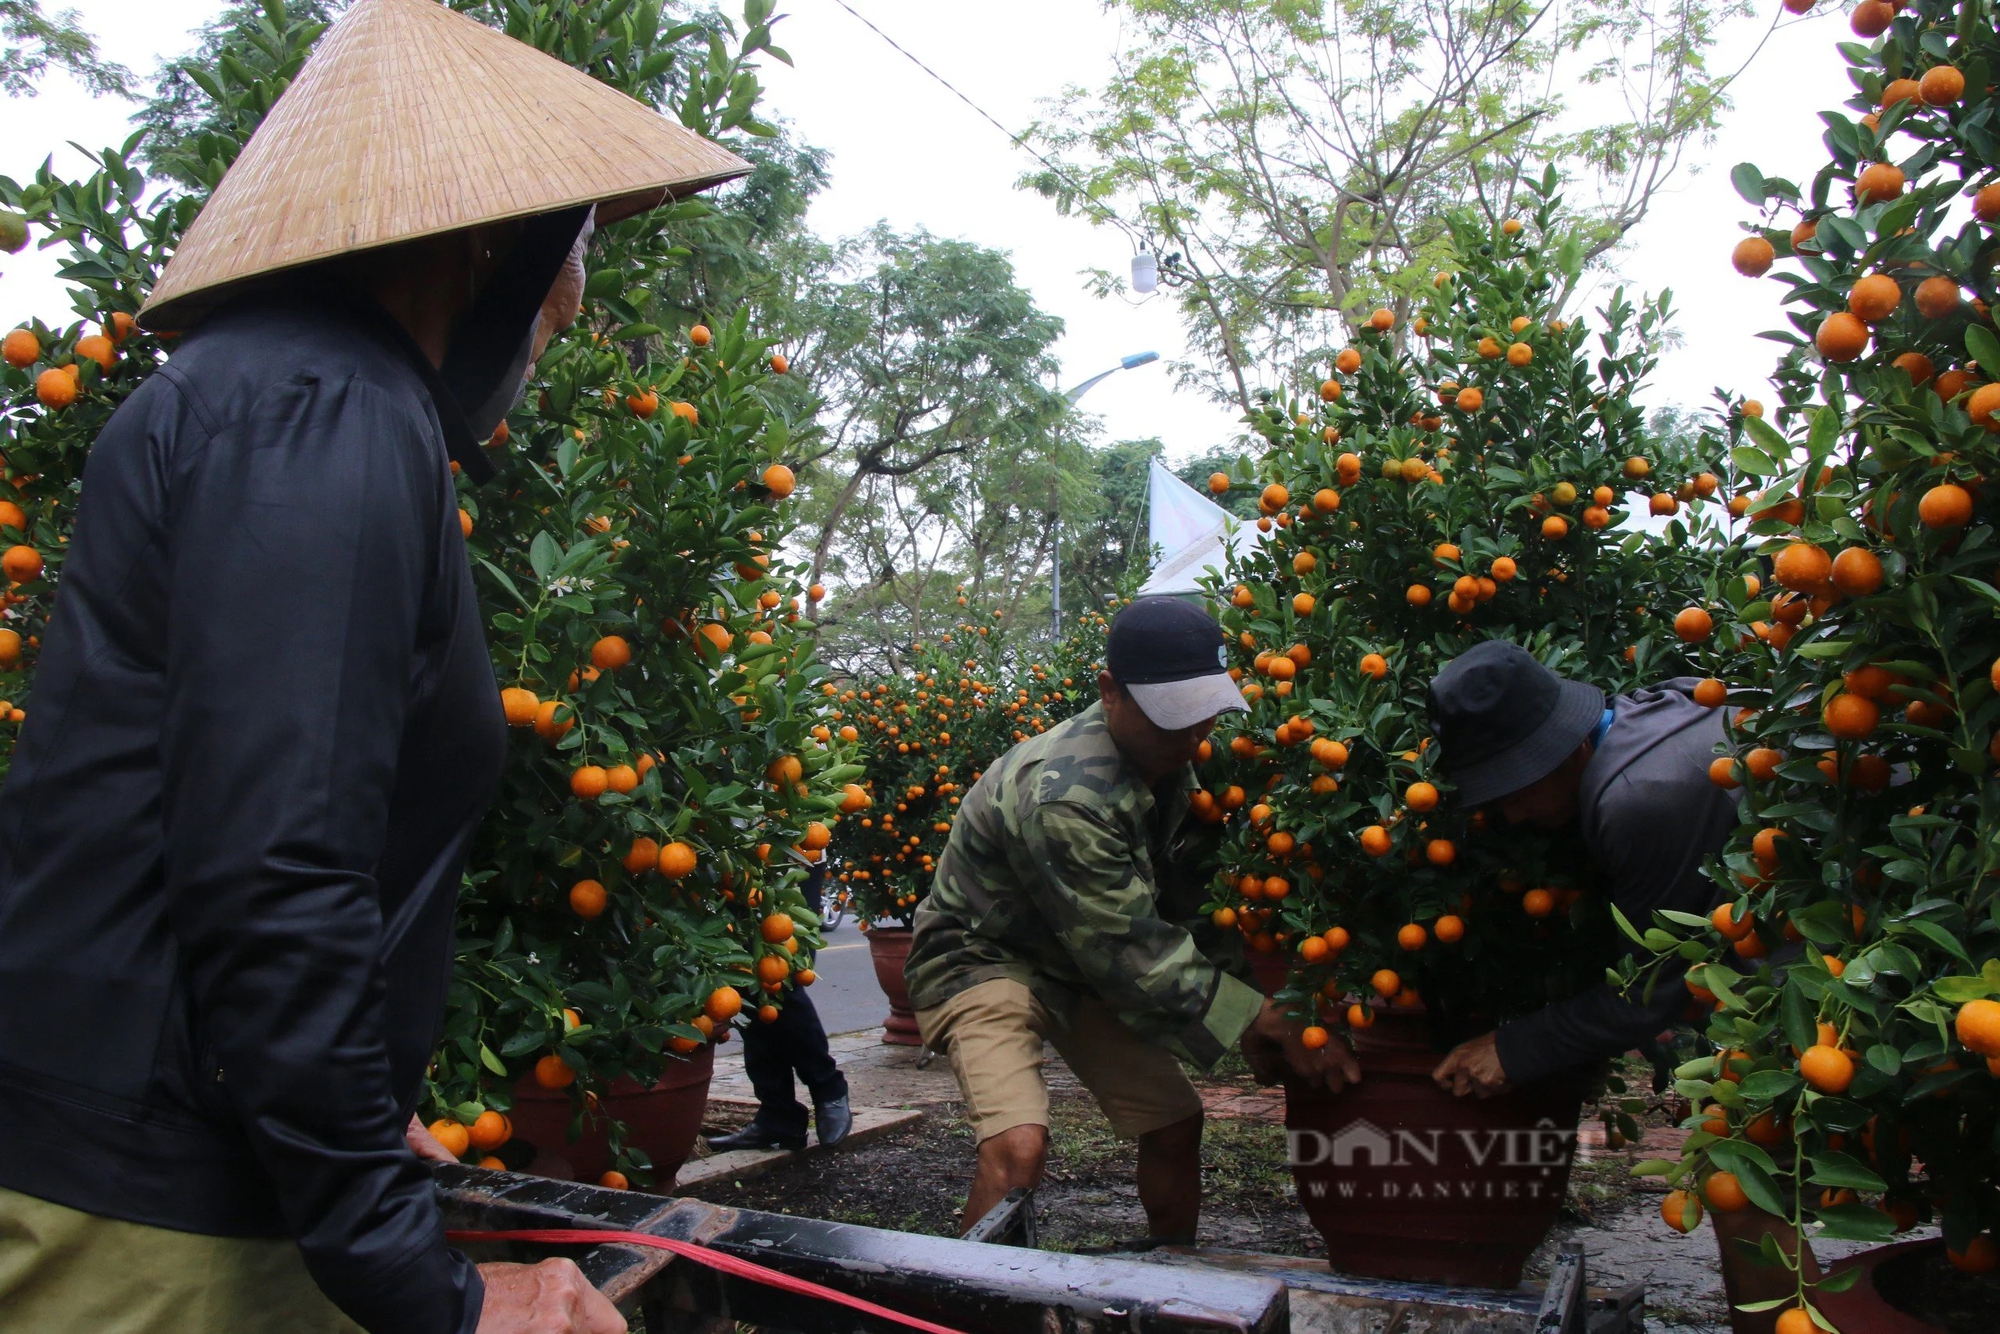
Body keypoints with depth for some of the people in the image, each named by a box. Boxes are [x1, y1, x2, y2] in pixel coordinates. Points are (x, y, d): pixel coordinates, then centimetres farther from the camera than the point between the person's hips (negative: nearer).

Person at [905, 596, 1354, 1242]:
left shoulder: (1172, 761, -6)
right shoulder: (1061, 795, -34)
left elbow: (1187, 896, -1)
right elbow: (1131, 952, -30)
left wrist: (1256, 1014, -12)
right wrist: (1269, 1022, -27)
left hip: (1085, 965, 8)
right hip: (983, 961, -8)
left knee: (1175, 1120, 6)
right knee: (1018, 1146, -27)